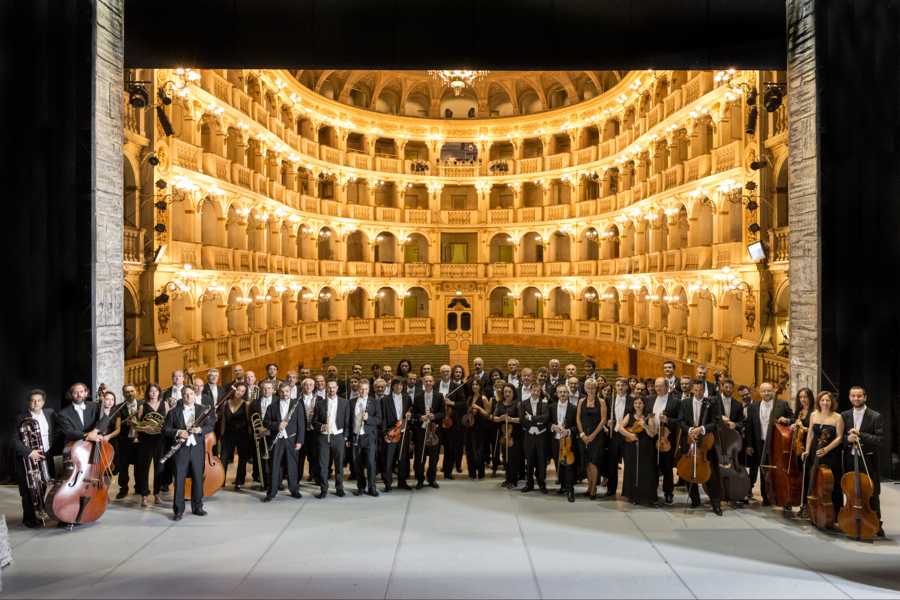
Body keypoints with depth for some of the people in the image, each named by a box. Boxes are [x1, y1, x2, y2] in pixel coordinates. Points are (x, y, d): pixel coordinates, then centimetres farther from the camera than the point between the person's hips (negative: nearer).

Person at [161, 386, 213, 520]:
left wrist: (200, 429, -14)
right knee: (179, 479, 0)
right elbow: (165, 429, -1)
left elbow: (210, 426, 6)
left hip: (197, 449, 2)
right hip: (181, 449, -2)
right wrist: (177, 432, -19)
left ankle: (197, 507, 20)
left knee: (198, 479, 7)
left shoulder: (202, 410, 8)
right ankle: (179, 509, 9)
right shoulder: (174, 412, 2)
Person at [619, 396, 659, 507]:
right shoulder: (629, 416, 10)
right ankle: (635, 497, 15)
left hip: (645, 449, -2)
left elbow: (652, 434, -6)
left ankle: (652, 498, 0)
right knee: (632, 472, 5)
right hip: (631, 449, 2)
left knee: (647, 472, -6)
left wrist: (645, 426, -21)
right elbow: (620, 428, -3)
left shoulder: (648, 418, 3)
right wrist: (629, 434, -18)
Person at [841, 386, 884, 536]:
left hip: (868, 460, -3)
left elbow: (880, 440, -11)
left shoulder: (875, 417, -4)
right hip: (850, 460, 3)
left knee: (872, 494, 3)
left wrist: (860, 435, -19)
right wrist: (847, 439, -13)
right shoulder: (845, 416, 8)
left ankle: (876, 524, 15)